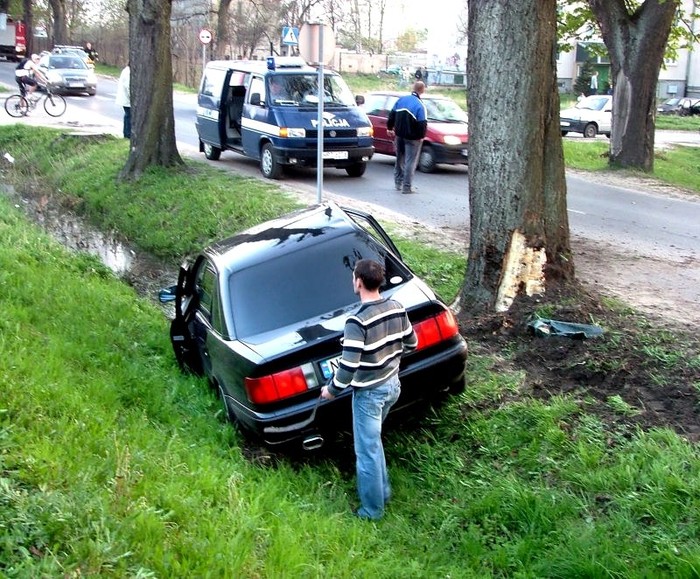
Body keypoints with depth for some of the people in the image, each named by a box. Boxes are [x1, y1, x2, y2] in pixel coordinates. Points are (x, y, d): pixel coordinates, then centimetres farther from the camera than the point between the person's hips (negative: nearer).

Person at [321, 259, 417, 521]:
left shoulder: (357, 320, -26)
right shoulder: (397, 308, -4)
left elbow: (349, 365, -25)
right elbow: (411, 343, 9)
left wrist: (332, 390, -9)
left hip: (369, 392, -8)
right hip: (392, 384, 8)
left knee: (367, 450, 8)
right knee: (372, 441, 27)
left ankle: (373, 508, 21)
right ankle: (382, 491, 39)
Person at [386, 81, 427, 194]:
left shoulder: (401, 100, 4)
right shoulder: (420, 105, -15)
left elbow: (392, 115, 10)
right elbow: (422, 124, -19)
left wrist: (389, 128, 19)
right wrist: (421, 136, -7)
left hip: (399, 135, 6)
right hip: (412, 138, -6)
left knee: (400, 160, 19)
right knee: (410, 162, -1)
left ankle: (398, 183, 25)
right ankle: (407, 187, -3)